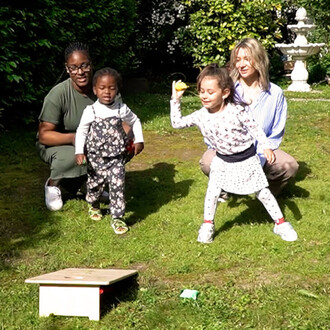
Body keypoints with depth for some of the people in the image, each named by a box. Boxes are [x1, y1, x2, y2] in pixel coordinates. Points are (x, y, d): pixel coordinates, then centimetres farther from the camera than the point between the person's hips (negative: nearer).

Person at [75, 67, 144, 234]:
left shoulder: (122, 109, -6)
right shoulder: (90, 111, -10)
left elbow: (135, 121, 13)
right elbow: (81, 131, -2)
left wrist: (139, 140, 7)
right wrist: (79, 151, -12)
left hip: (116, 157, 0)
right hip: (95, 157, 0)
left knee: (117, 186, -9)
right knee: (95, 184, 16)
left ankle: (117, 218, -1)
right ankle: (94, 206, 46)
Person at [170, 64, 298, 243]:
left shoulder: (237, 111, -22)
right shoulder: (200, 116, -12)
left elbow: (254, 128, -13)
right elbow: (177, 123, -3)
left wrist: (266, 147, -19)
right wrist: (175, 100, -8)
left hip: (246, 159, -3)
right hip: (223, 161, 3)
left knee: (262, 192, 5)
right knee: (212, 190, -5)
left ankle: (280, 223, 19)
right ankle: (207, 225, 14)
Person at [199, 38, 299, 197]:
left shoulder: (275, 93, -5)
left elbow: (276, 135, -1)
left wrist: (258, 159, -18)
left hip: (261, 152, 1)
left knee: (289, 166, -27)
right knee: (208, 162, -33)